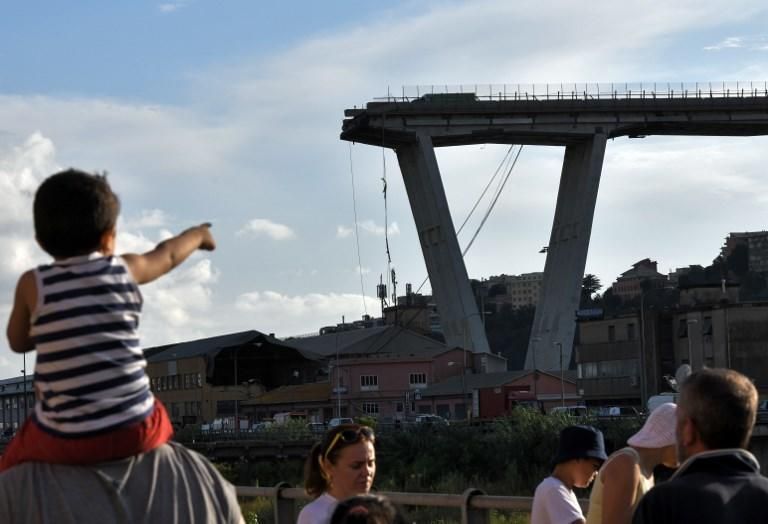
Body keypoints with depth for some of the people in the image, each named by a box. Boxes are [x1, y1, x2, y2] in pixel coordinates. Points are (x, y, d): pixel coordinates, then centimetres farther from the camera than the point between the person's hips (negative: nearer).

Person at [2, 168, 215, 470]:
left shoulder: (32, 285, -2)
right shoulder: (126, 270, 3)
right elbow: (168, 254, 26)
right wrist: (198, 235, 46)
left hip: (63, 441, -1)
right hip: (133, 432, 2)